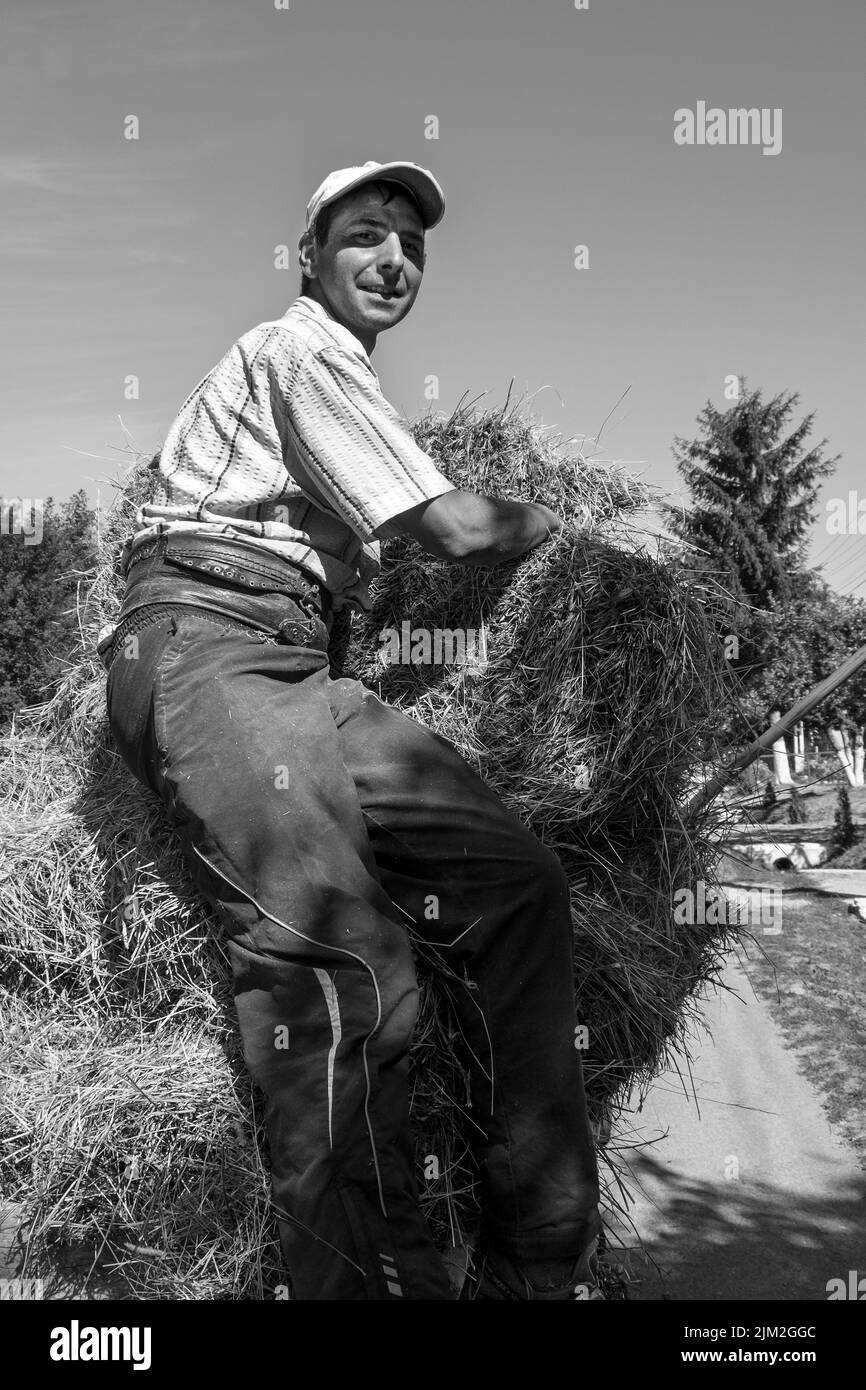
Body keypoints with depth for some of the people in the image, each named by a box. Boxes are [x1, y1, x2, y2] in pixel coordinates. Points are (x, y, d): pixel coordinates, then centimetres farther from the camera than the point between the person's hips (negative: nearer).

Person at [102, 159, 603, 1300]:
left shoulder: (341, 374, 31)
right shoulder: (301, 350, 1)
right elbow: (457, 531, -7)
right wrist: (548, 518, 11)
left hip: (297, 671, 9)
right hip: (203, 648, -8)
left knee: (519, 883, -6)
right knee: (344, 968, -29)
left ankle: (541, 1270, -2)